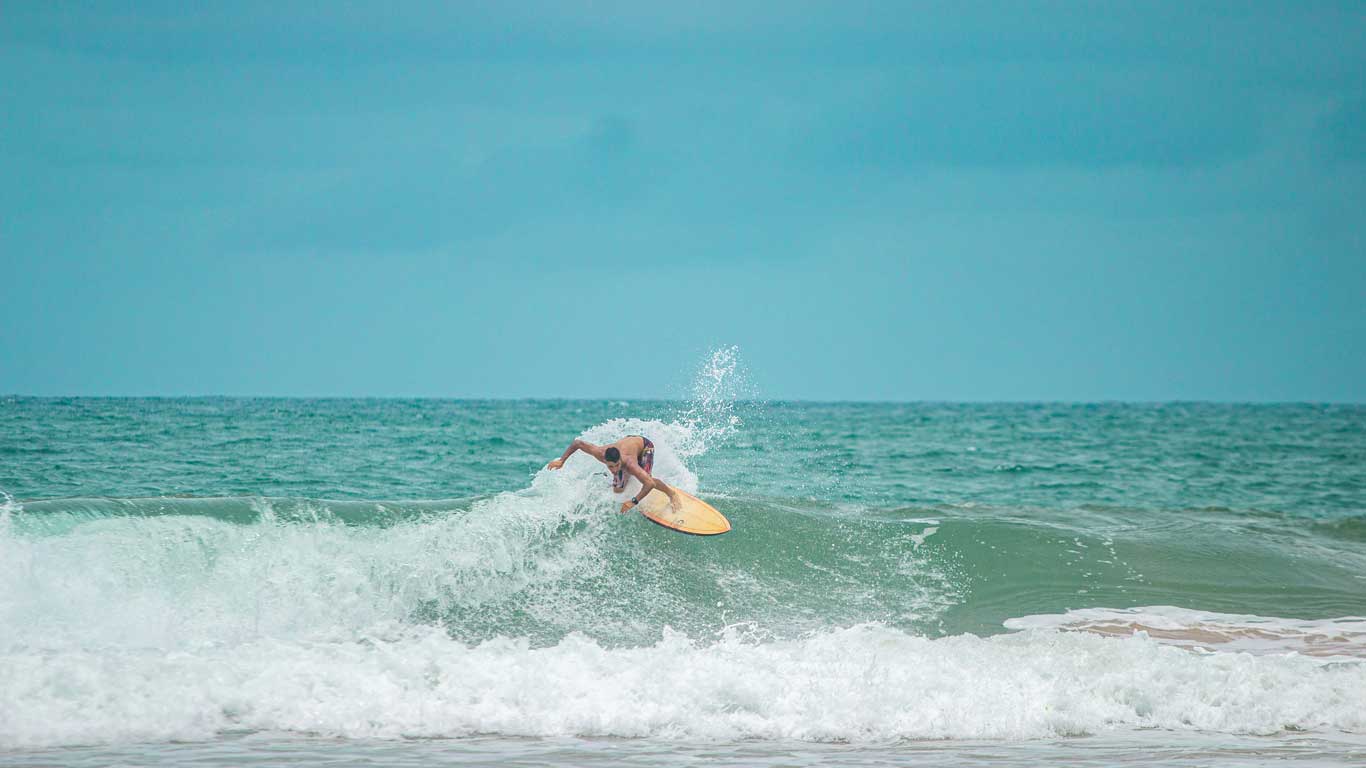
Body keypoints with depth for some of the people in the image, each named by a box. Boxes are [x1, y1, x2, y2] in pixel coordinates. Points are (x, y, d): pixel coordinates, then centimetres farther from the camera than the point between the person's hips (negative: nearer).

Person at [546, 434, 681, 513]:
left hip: (643, 444, -5)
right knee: (617, 490, 3)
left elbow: (650, 483, -57)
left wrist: (634, 501, -57)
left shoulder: (629, 463, -49)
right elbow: (577, 443, -22)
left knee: (647, 479, -30)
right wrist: (561, 460, -21)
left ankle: (672, 493, -1)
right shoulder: (600, 453, -39)